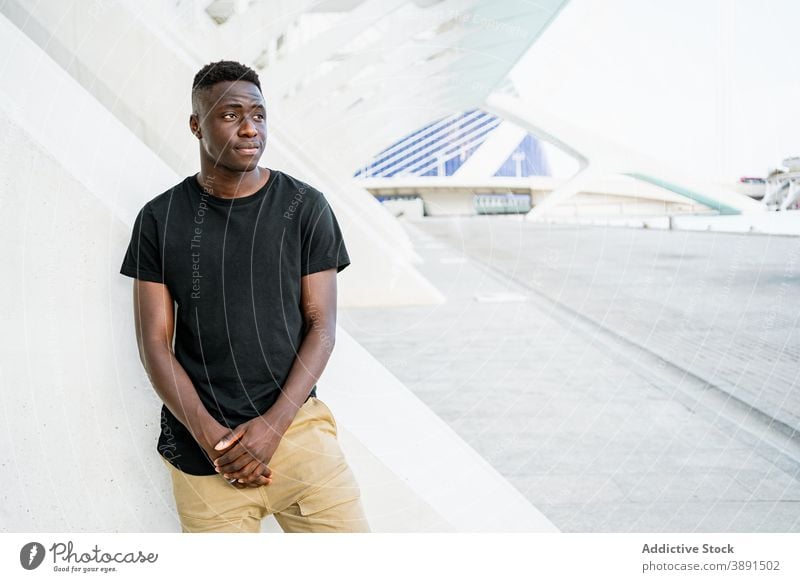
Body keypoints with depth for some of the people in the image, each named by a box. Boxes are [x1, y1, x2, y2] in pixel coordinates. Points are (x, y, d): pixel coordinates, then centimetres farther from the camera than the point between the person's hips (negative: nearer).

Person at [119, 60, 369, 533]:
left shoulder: (305, 207, 2)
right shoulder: (160, 219, 4)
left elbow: (322, 326, 1)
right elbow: (155, 343, 2)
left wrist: (273, 425, -10)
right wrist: (209, 435, -9)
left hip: (294, 422, 0)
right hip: (200, 443, 0)